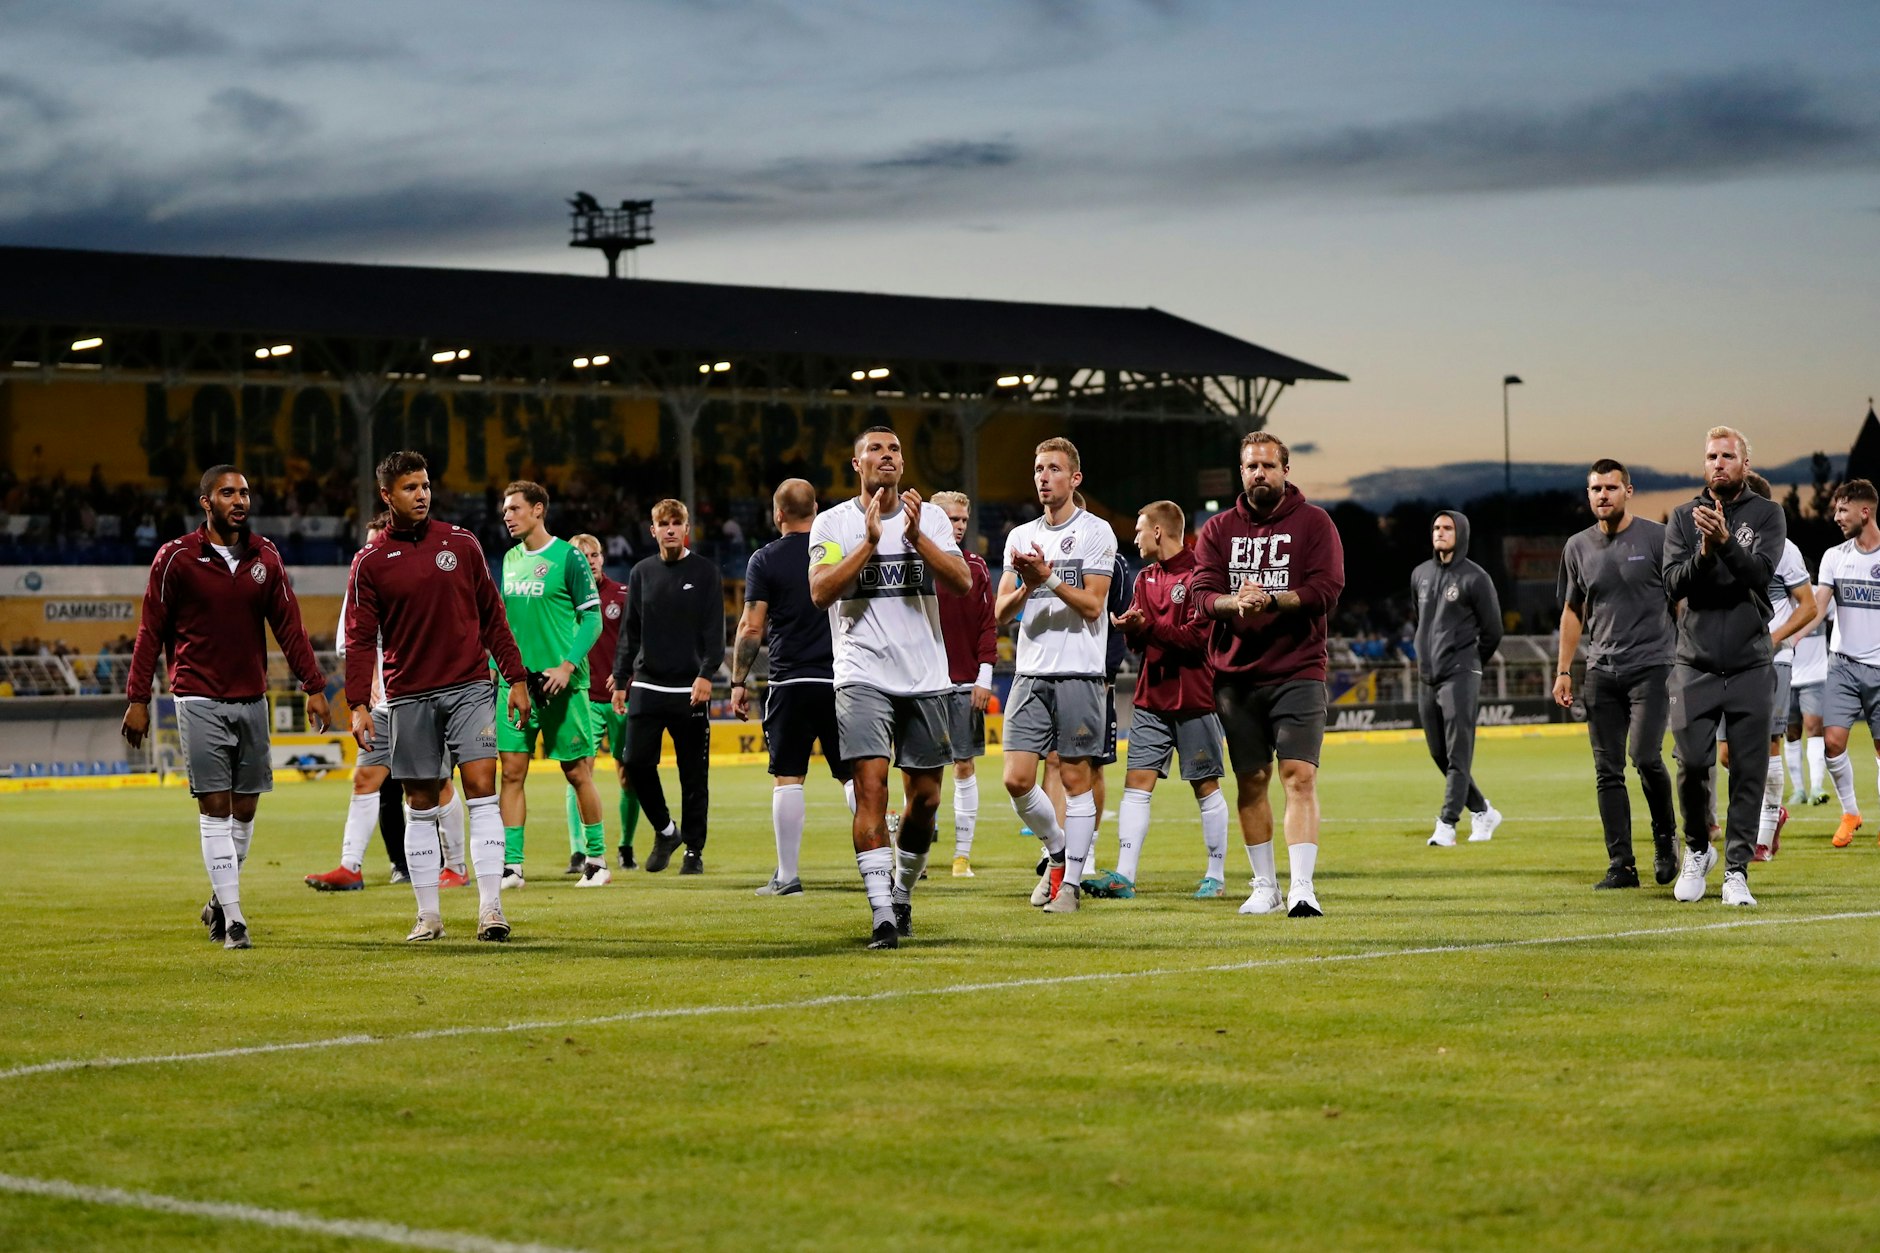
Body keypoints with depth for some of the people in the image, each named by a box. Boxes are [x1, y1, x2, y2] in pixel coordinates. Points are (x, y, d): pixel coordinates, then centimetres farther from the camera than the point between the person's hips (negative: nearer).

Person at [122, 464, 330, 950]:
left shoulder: (265, 557, 6)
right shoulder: (176, 558, -5)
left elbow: (289, 626, 8)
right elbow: (151, 631, -1)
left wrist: (314, 686, 2)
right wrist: (137, 698, -4)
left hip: (251, 699, 4)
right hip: (200, 701, -4)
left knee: (246, 807, 8)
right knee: (215, 807, -7)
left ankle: (220, 899, 27)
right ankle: (232, 919, -6)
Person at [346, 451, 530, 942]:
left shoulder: (461, 544, 6)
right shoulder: (372, 563, 2)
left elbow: (492, 616, 11)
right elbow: (360, 638, 0)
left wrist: (516, 678, 6)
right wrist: (358, 704, -10)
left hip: (469, 687, 0)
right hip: (409, 697, 0)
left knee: (481, 788, -11)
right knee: (420, 804, 6)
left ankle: (491, 908, -12)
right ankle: (428, 915, 14)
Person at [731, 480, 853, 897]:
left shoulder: (765, 559, -1)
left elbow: (751, 627, -4)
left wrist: (739, 682, 2)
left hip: (790, 682, -2)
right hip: (841, 679, 2)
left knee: (787, 779, 1)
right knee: (855, 776, 6)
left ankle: (787, 876, 1)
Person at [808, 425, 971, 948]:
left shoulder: (930, 517, 8)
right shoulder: (833, 522, 2)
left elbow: (962, 583, -4)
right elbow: (820, 593, -11)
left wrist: (917, 537, -17)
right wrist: (870, 540, -17)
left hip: (926, 678, 3)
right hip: (863, 676, -3)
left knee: (925, 797, 7)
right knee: (871, 786, -16)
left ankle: (903, 892, 29)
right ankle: (881, 913, -18)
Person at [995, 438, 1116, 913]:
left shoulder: (1096, 532, 0)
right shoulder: (1021, 536, 14)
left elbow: (1092, 605, -8)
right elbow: (1001, 612, 9)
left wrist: (1048, 578, -19)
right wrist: (1026, 587, -11)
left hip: (1079, 673, -4)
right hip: (1030, 673, 4)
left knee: (1076, 777, -2)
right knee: (1017, 780, -3)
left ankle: (1071, 881, 4)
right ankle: (1057, 852, 20)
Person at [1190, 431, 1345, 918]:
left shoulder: (1313, 522, 2)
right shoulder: (1218, 529, 11)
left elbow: (1325, 589, -8)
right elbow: (1201, 591, 0)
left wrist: (1272, 601, -21)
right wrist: (1234, 602, -21)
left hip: (1297, 672, -3)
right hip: (1236, 676, 3)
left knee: (1300, 776, -14)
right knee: (1250, 782, 8)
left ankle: (1302, 888, -17)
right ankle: (1264, 887, 20)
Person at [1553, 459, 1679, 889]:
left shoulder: (1657, 537, -1)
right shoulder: (1578, 547, 11)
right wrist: (1564, 670, 14)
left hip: (1651, 664, -4)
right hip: (1601, 671, 4)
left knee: (1645, 757, -16)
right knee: (1608, 771, 1)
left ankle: (1666, 838, 9)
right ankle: (1621, 866, 4)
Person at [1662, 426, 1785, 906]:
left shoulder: (1767, 515, 3)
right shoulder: (1683, 517, 7)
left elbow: (1760, 572, -13)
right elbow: (1674, 584, -4)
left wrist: (1725, 543, -30)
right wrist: (1704, 553, -22)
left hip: (1750, 664, -1)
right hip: (1696, 663, 1)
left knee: (1748, 770, -2)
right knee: (1692, 762, -6)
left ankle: (1736, 869, 5)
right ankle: (1697, 849, 18)